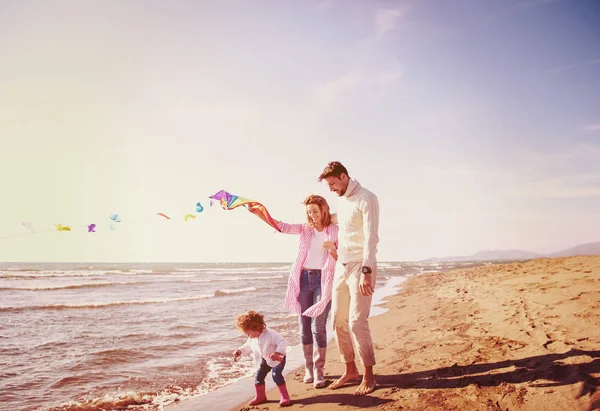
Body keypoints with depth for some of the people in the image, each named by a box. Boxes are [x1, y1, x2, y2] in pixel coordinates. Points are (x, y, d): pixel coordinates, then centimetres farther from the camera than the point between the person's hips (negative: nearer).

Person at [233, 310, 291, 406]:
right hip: (265, 360, 8)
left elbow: (283, 342, -34)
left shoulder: (271, 334, -30)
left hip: (278, 359, -7)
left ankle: (285, 396, -11)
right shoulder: (252, 338, -5)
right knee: (258, 376, 5)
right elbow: (248, 346, 15)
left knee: (276, 374, -23)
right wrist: (239, 351, 2)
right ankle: (260, 396, 25)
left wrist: (277, 353, -48)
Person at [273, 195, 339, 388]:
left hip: (323, 280, -3)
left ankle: (319, 371, -2)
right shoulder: (305, 229, 10)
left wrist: (332, 248, -19)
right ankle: (308, 368, 16)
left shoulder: (335, 230, 2)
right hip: (304, 278, 3)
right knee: (304, 325, 5)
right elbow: (282, 226, -3)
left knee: (318, 325, -9)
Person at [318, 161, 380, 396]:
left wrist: (366, 272, -25)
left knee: (357, 322, -11)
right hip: (341, 266, 8)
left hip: (360, 266, -8)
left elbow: (371, 237, -19)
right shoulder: (342, 201, 14)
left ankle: (369, 376, 2)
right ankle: (350, 370, 21)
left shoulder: (367, 199, -11)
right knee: (339, 321, 8)